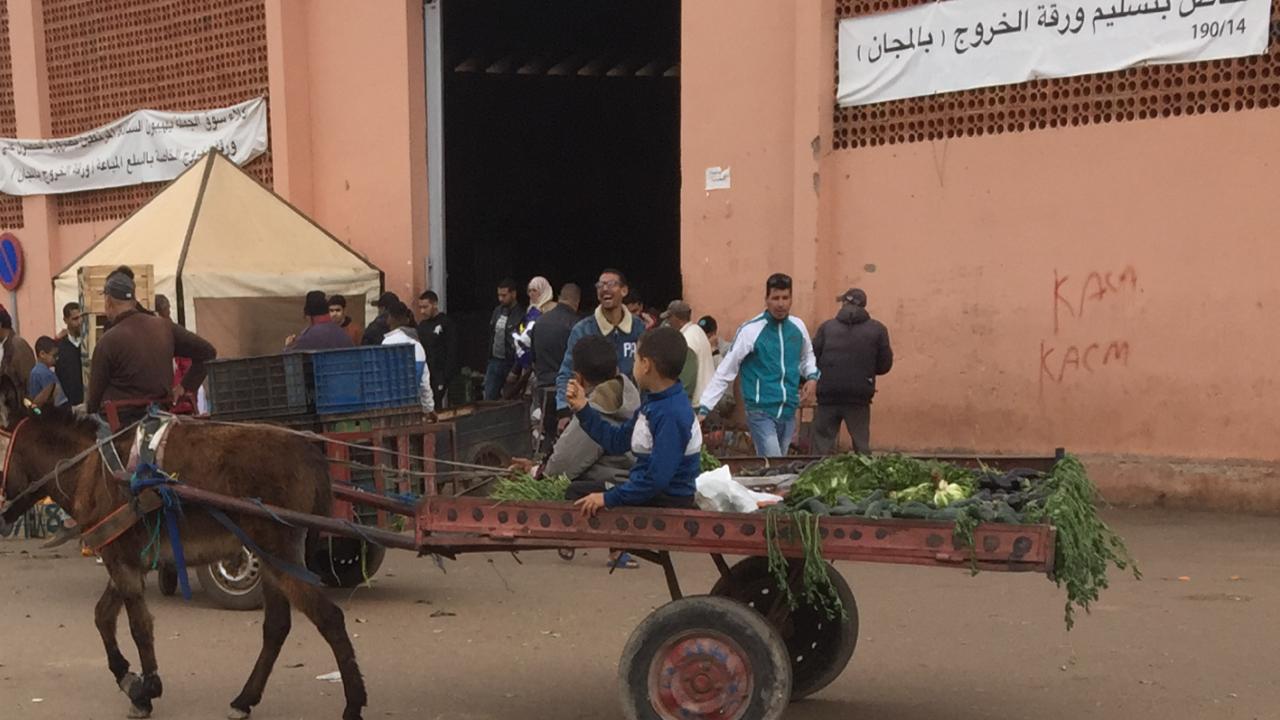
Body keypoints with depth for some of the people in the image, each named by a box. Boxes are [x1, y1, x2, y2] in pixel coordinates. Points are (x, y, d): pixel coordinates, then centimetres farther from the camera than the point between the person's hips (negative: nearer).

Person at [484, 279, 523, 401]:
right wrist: (489, 357, 13)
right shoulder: (497, 311, 9)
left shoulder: (521, 316, -14)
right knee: (489, 399, 6)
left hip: (511, 364, -6)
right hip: (494, 362, 7)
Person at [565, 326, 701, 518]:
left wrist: (609, 498, -21)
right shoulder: (653, 403, 6)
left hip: (668, 502, -10)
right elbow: (617, 441, 13)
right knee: (575, 492, 15)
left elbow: (658, 479, -28)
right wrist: (582, 408, 10)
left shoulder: (672, 414, -26)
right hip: (648, 492, 10)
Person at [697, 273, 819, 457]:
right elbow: (725, 371, -10)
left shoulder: (798, 326, 4)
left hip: (789, 413, 6)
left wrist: (812, 377, 3)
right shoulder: (751, 330, -12)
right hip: (762, 413, -6)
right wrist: (704, 408, -15)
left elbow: (807, 356, 24)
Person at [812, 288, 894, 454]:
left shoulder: (827, 327, 3)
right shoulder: (877, 329, 4)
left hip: (827, 396, 0)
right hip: (859, 398, 0)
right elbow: (884, 365, 4)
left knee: (822, 445, 7)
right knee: (861, 446, 12)